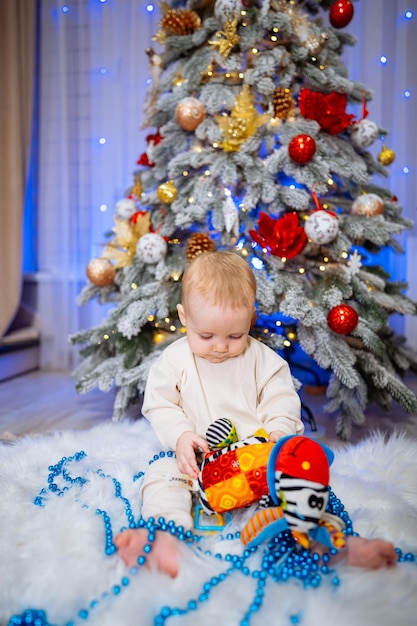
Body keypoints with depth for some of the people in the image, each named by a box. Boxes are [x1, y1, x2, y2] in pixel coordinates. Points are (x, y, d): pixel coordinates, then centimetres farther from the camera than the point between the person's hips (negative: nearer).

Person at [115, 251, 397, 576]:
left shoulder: (263, 358, 2)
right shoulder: (174, 360, -1)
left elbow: (281, 399, 5)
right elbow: (160, 406, 1)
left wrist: (279, 431, -16)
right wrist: (180, 436, -17)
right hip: (196, 458, 0)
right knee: (162, 475, -26)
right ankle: (165, 536, -43)